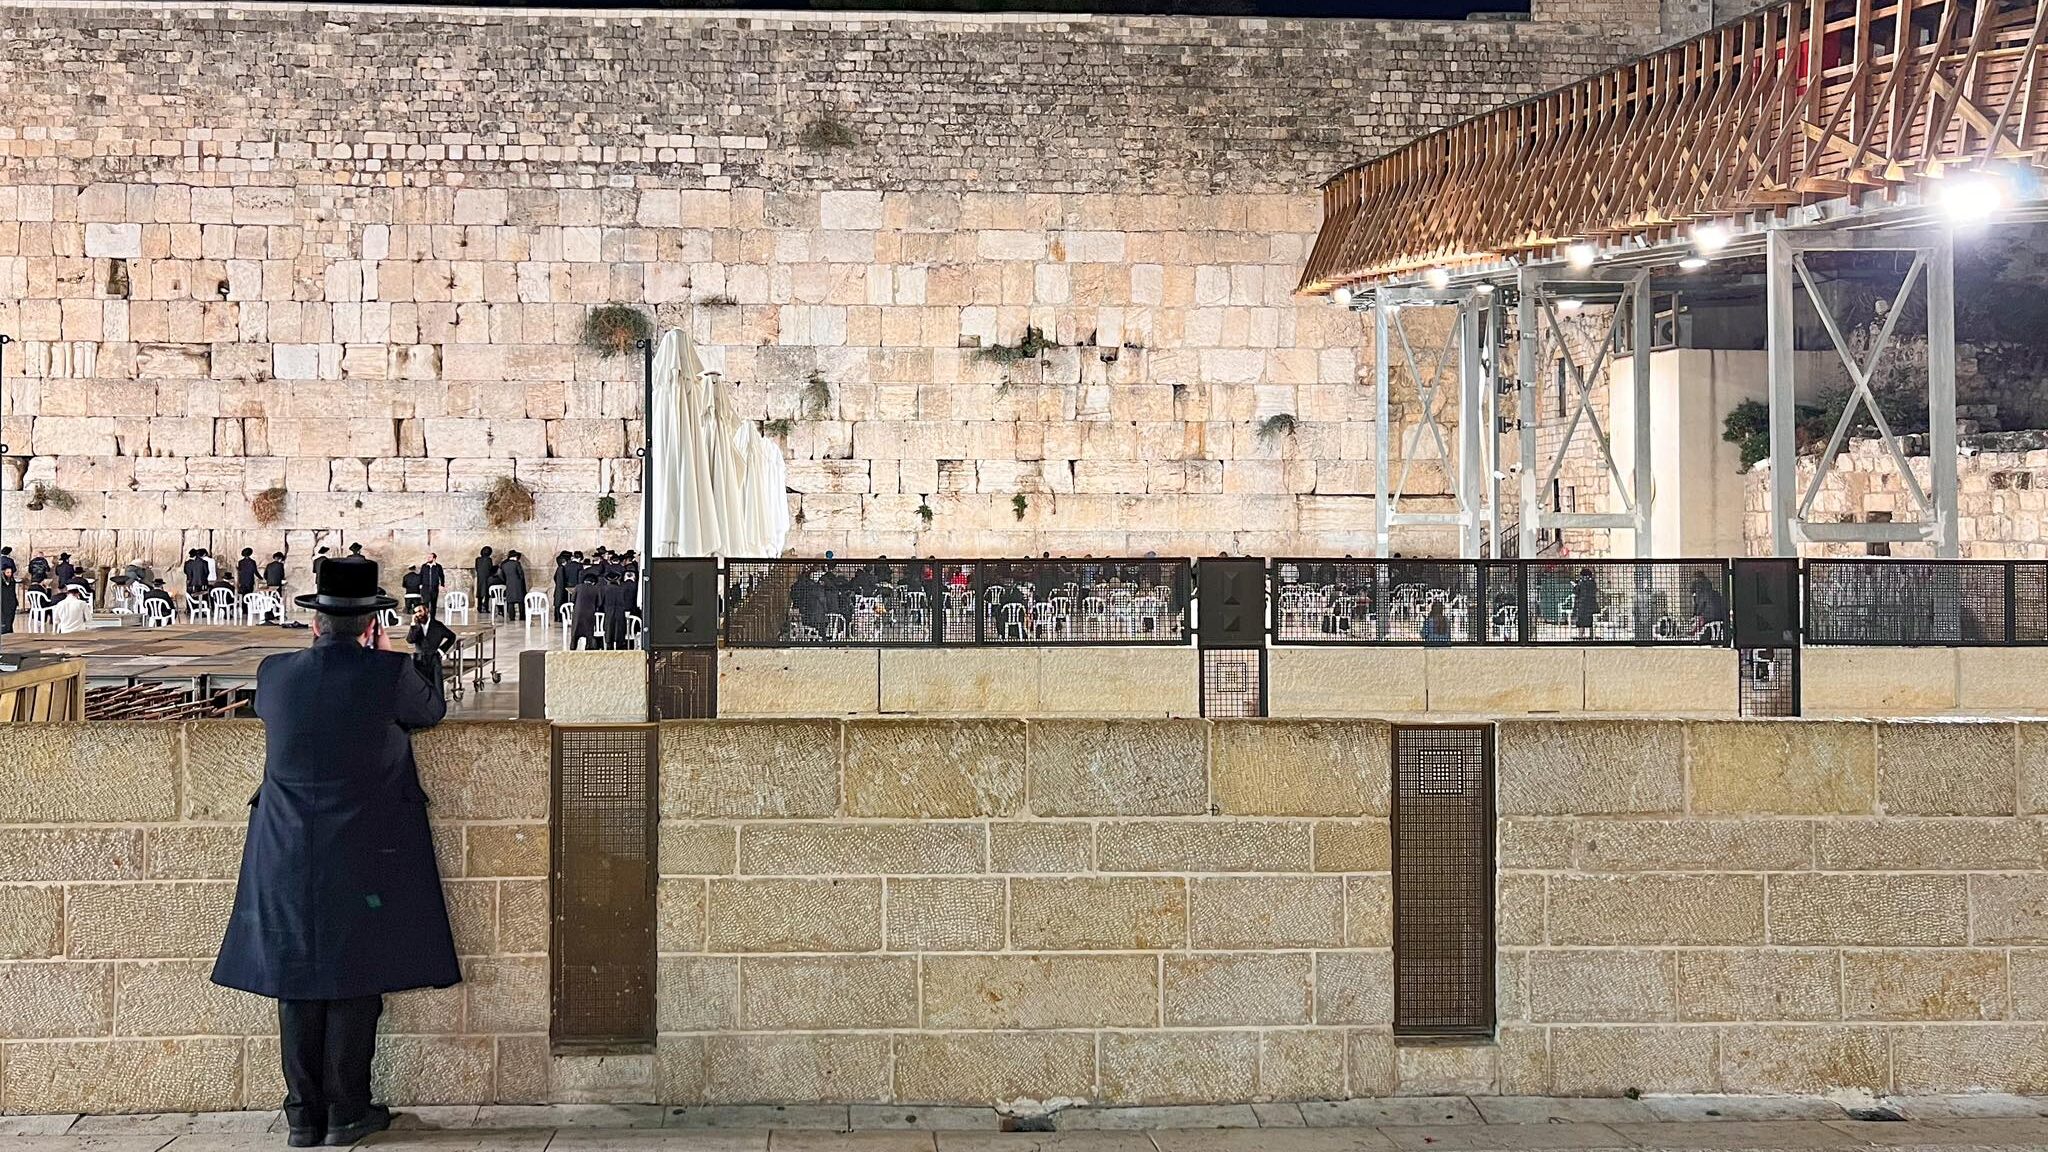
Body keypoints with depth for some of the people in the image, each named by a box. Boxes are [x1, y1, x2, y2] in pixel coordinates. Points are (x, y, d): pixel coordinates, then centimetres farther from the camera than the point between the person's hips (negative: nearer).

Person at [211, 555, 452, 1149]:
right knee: (356, 979, 6)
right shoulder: (389, 674, -13)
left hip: (288, 855, 3)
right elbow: (432, 709, 8)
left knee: (297, 979, 9)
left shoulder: (274, 673, -3)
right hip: (363, 856, -3)